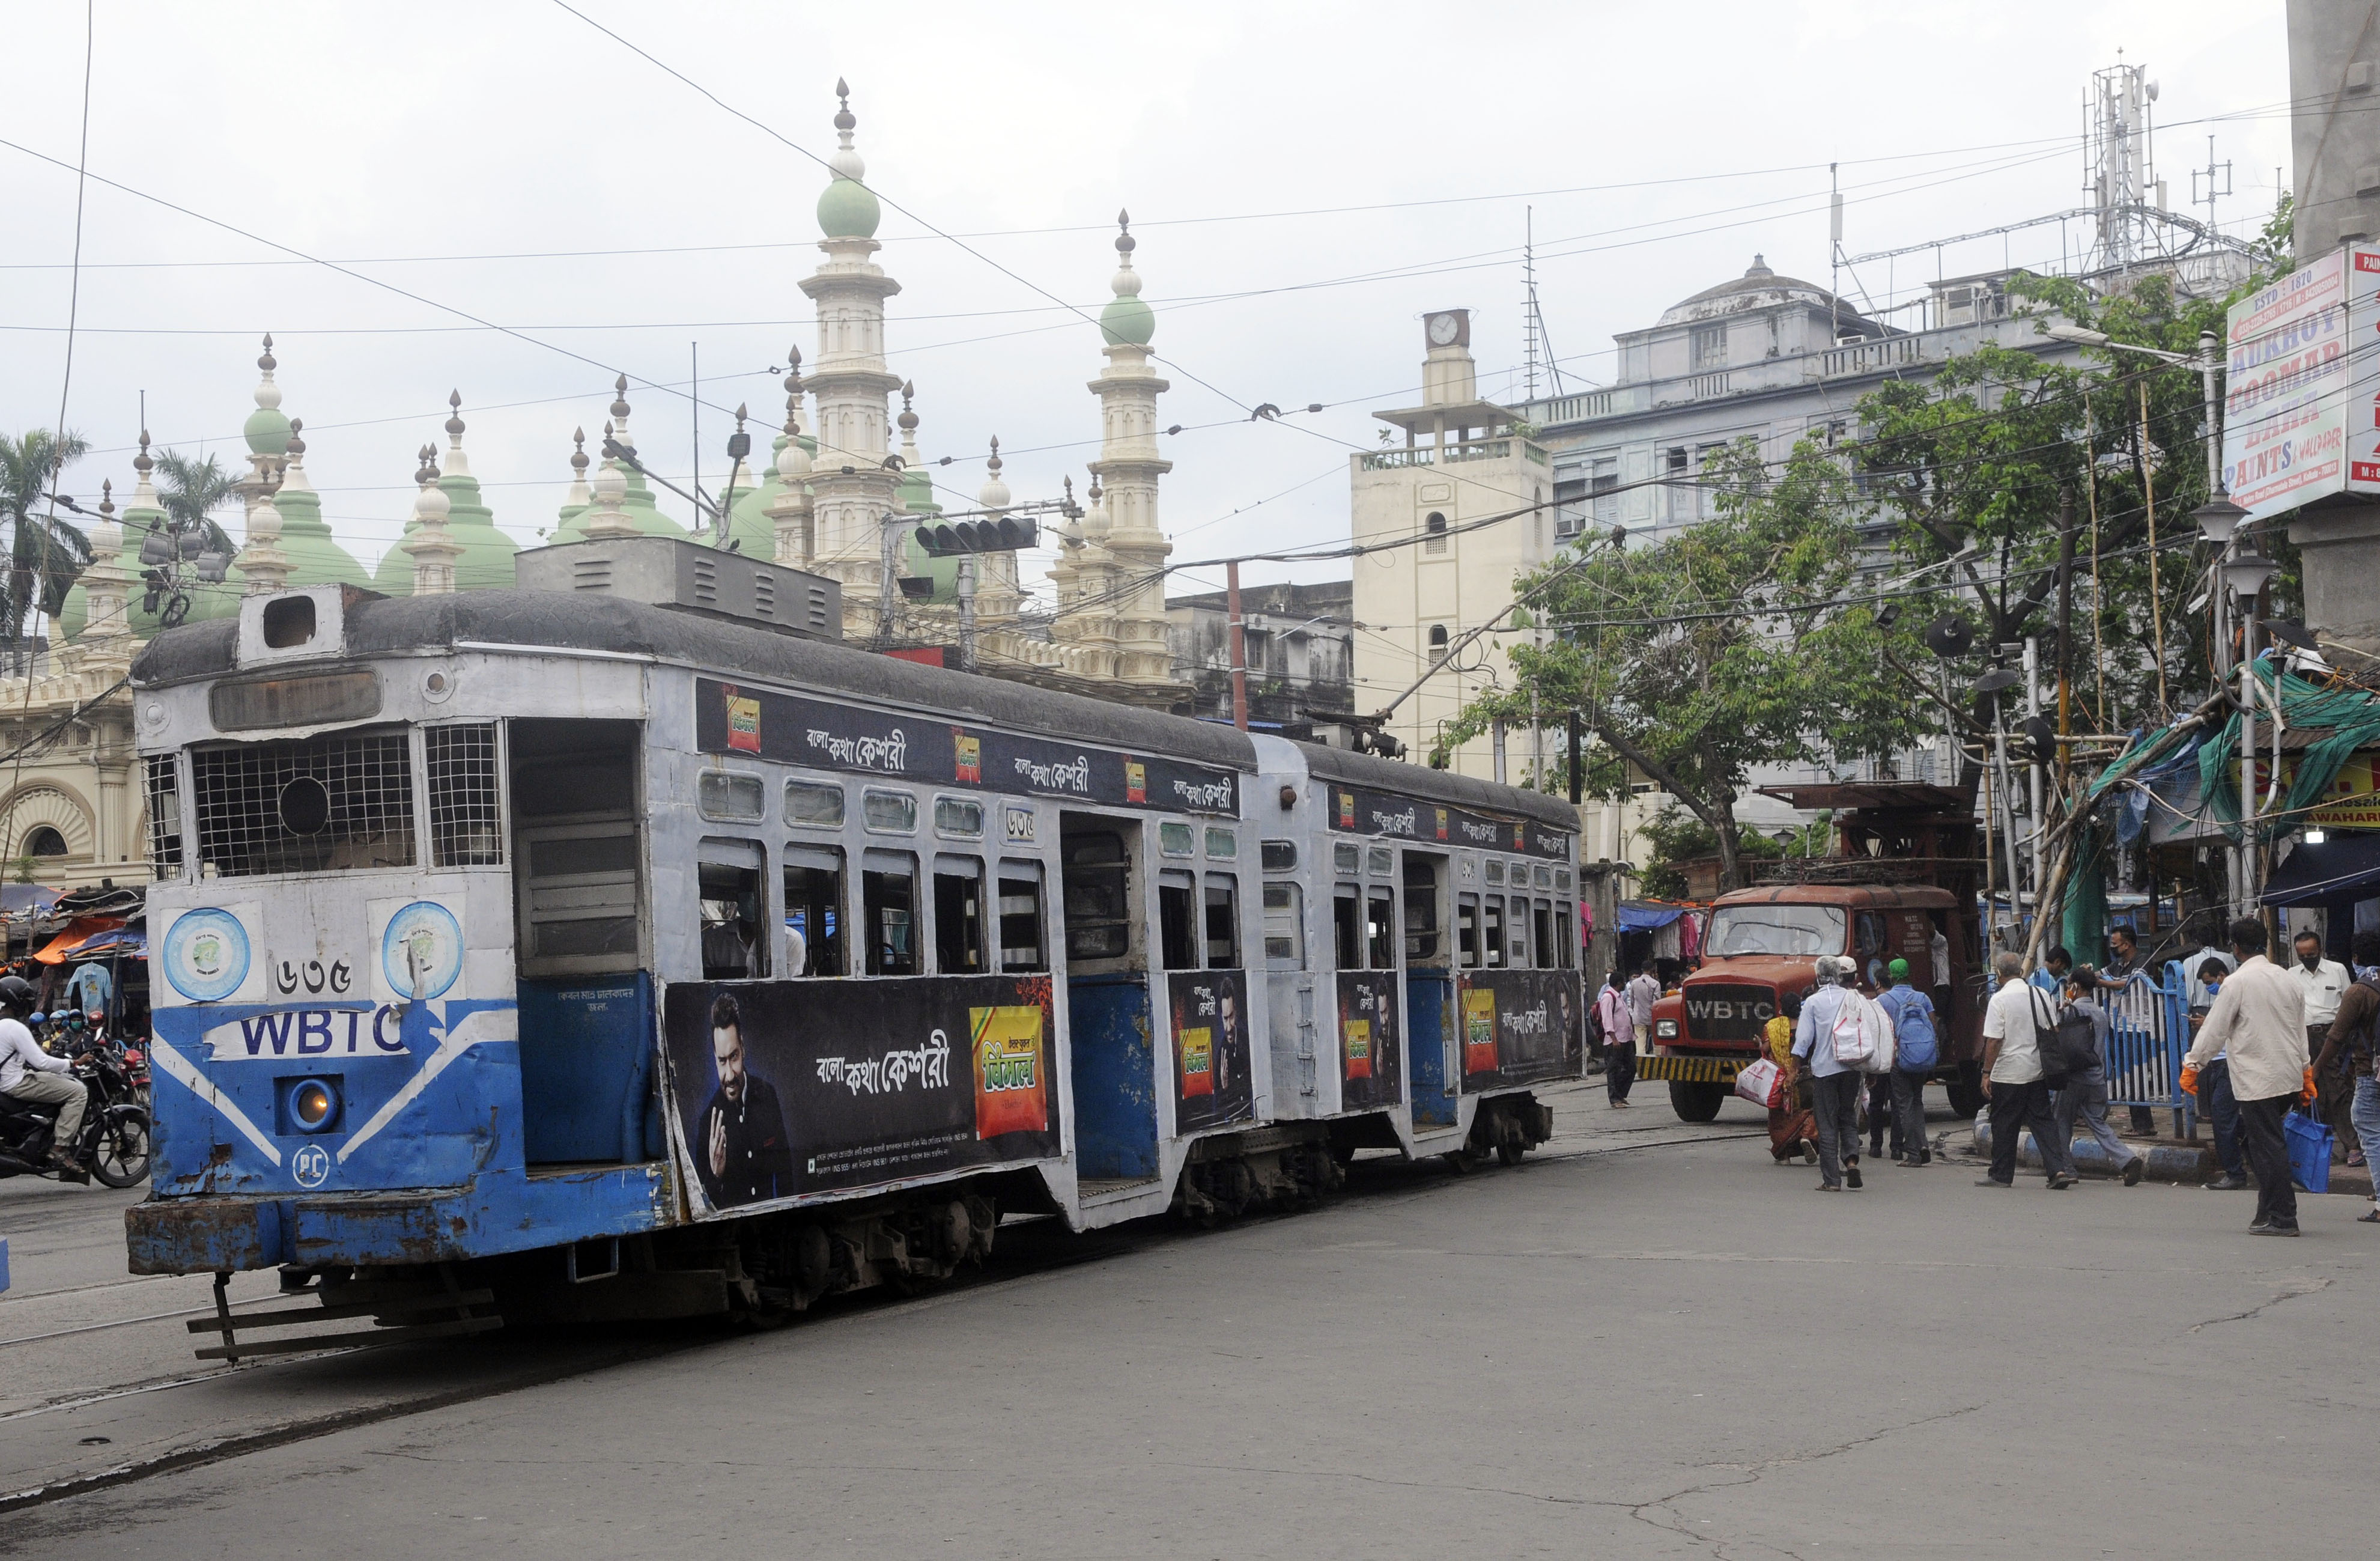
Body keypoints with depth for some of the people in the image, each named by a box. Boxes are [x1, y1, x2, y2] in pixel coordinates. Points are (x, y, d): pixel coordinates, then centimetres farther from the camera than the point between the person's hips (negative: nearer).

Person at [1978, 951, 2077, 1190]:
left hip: (2008, 1074, -5)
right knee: (2043, 1121, 8)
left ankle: (2001, 1175, 13)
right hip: (2037, 1071, 5)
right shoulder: (2041, 995, 5)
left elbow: (1993, 1040, -15)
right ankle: (2060, 1168, -5)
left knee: (2004, 1125, 5)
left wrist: (1986, 1073, -10)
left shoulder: (2000, 999, -12)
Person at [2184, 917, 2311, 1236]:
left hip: (2258, 1080, -7)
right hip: (2290, 1076, 7)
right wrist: (2305, 1071, 27)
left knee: (2267, 1145, -3)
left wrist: (2192, 1066, 2)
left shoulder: (2237, 982, -10)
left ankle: (2281, 1218, -2)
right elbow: (2301, 1028, 19)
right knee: (2254, 1135, 17)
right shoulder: (2286, 978, 11)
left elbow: (2215, 1029, -8)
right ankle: (2270, 1209, 15)